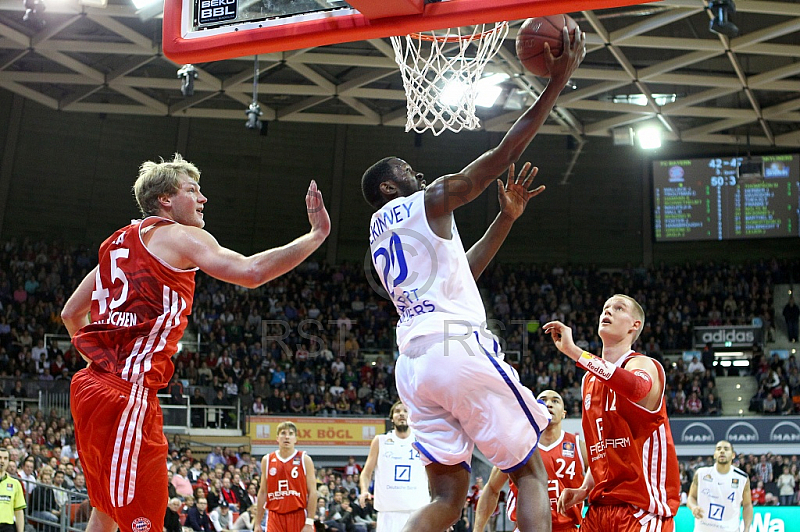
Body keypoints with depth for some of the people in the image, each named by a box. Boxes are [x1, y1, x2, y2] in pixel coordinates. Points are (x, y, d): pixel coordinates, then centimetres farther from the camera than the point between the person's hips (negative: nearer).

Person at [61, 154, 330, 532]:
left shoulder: (119, 243, 22)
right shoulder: (179, 236, -4)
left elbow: (71, 313, 27)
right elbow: (250, 272, -19)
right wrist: (316, 235, -13)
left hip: (93, 385, 10)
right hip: (128, 393, -10)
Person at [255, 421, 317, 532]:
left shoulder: (305, 460, 0)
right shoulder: (267, 460, 7)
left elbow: (312, 492, -4)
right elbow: (262, 492, 12)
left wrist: (309, 523, -12)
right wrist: (257, 523, 7)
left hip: (299, 517, -2)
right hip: (275, 518, 2)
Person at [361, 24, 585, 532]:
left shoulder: (379, 229, 25)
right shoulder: (430, 201, 3)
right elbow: (503, 156, -1)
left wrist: (507, 217, 30)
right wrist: (557, 82, 4)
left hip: (412, 363, 7)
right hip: (461, 349, -7)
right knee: (530, 472, 6)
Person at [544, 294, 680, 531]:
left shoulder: (643, 364, -6)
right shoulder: (589, 379, 15)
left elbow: (637, 388, -34)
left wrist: (572, 350, -33)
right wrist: (584, 489, 10)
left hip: (644, 505, -7)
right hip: (601, 505, 7)